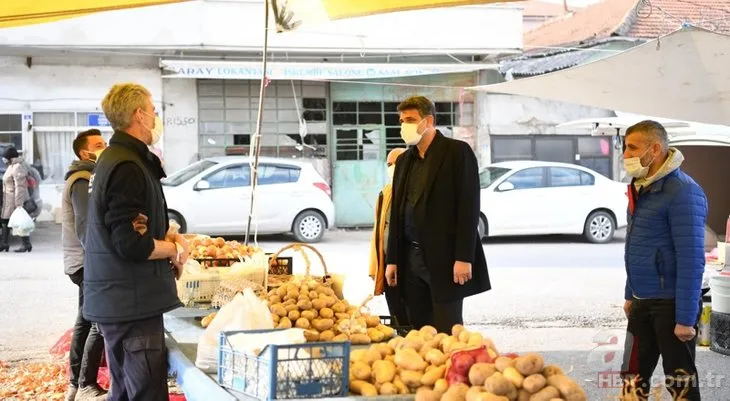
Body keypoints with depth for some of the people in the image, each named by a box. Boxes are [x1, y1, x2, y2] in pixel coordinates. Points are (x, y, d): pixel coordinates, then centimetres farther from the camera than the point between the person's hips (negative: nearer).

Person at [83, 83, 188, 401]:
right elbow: (132, 244, -24)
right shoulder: (126, 167, -18)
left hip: (116, 301, 11)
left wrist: (169, 235, 3)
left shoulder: (113, 159, 15)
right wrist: (174, 250, -7)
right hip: (131, 302, -11)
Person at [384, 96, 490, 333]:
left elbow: (469, 207, -10)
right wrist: (392, 259, 12)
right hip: (411, 259, 6)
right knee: (419, 331, 6)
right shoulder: (404, 160, 15)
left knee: (447, 332, -5)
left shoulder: (458, 152, -4)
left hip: (445, 259, -6)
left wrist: (464, 258, -16)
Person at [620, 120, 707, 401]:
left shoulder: (682, 192, -17)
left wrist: (686, 318, -22)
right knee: (634, 377, 14)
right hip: (643, 302, 8)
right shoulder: (642, 187, 10)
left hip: (671, 303, -8)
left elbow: (691, 259, -21)